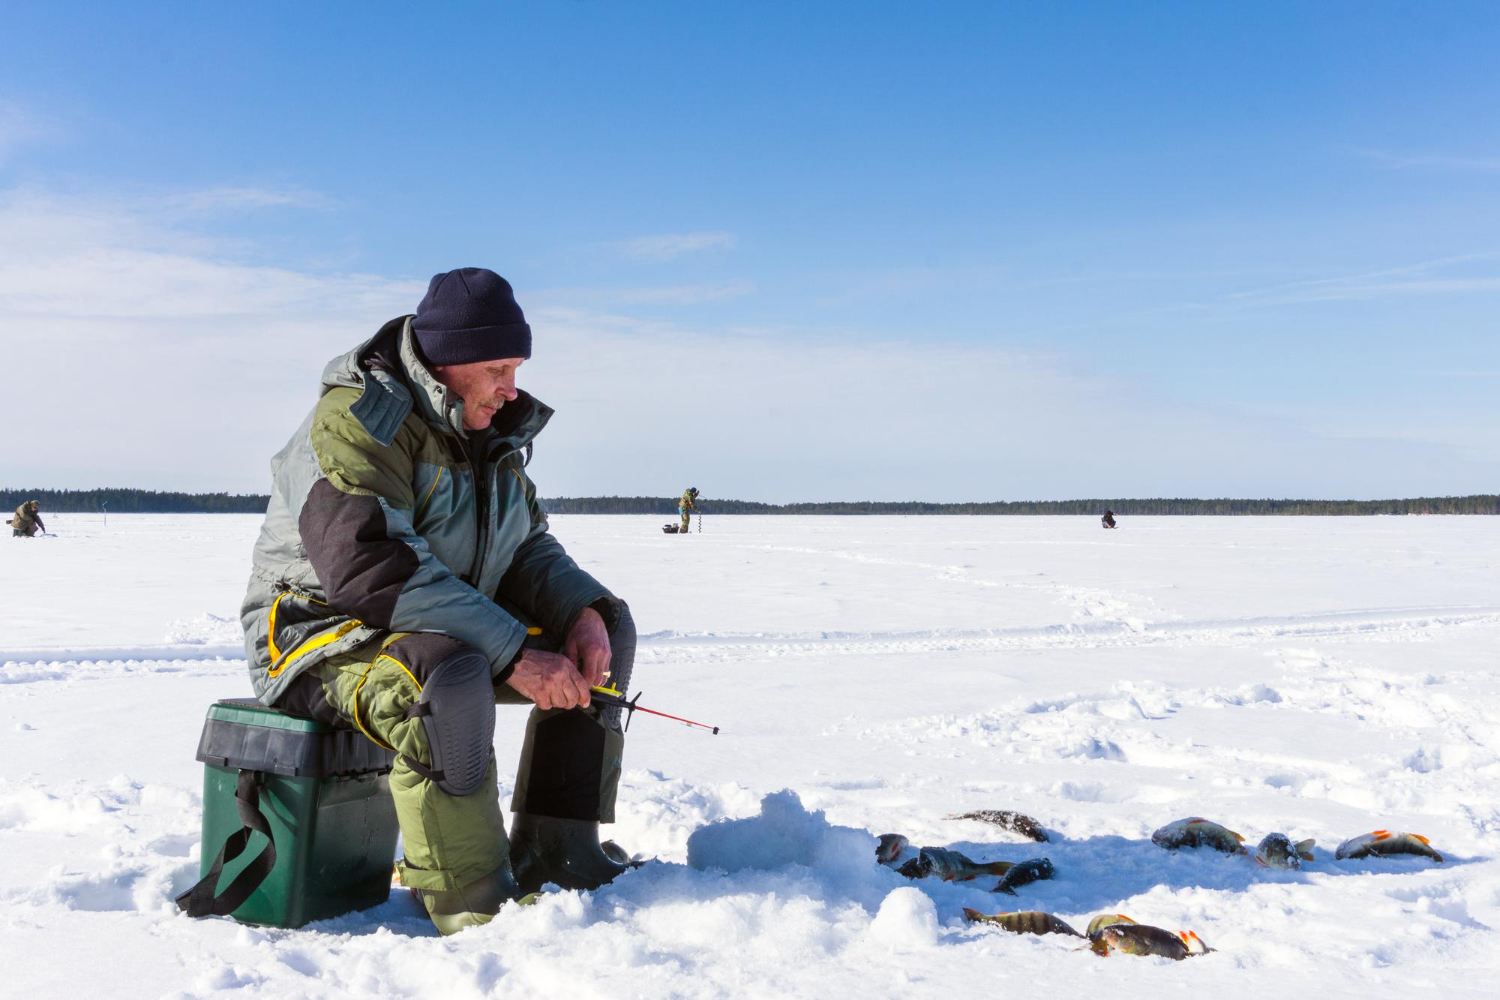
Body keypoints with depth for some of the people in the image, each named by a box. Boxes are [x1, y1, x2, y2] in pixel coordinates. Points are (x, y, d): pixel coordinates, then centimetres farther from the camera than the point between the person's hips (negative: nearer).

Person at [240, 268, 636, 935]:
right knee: (447, 677, -39)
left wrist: (584, 610, -13)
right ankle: (475, 914, -28)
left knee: (607, 629, 1)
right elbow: (373, 569, -32)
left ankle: (553, 856, -5)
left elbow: (527, 549, 10)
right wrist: (514, 655, -35)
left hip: (453, 635, 9)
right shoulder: (355, 421, -19)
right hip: (326, 634, -9)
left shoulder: (492, 431, 9)